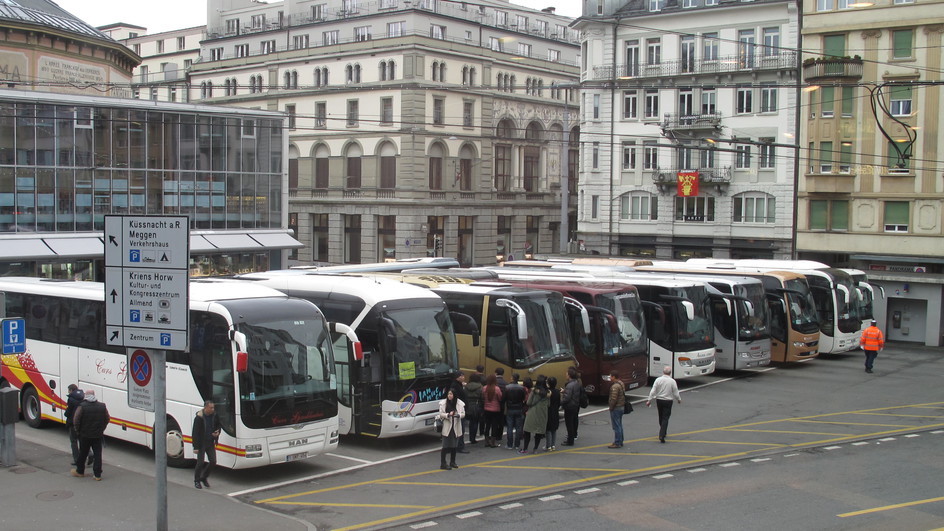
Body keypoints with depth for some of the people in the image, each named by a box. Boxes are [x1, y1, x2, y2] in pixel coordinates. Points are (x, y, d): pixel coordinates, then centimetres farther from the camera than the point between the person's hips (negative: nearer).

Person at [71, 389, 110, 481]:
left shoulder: (82, 406, -12)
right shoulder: (102, 406, -1)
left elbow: (76, 420, -13)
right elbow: (107, 419, 6)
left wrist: (78, 430, 2)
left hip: (84, 435, -2)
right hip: (98, 435, 2)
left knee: (83, 454, 14)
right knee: (97, 454, 5)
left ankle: (80, 471, 29)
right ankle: (97, 475, 2)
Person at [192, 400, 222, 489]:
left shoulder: (215, 416, -2)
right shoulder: (199, 418, -17)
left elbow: (218, 426, 17)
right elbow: (195, 433, -14)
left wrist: (217, 432, -7)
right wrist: (195, 447, -17)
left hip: (210, 443, 5)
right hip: (201, 444, -5)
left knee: (213, 461, 2)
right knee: (200, 462, -1)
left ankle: (204, 477, 23)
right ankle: (196, 481, 18)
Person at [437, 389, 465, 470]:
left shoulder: (460, 403, 0)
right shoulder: (443, 403, -3)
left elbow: (463, 413, 2)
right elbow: (441, 414, -3)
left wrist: (458, 415, -19)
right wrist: (448, 415, -21)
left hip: (456, 427, 3)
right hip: (447, 427, -2)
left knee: (454, 446, 13)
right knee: (445, 446, -5)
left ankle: (452, 462, 26)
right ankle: (443, 464, -2)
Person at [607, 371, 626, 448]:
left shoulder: (615, 386, -20)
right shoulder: (621, 383, 12)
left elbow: (614, 399, -24)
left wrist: (611, 408, -14)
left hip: (616, 408, -10)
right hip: (621, 407, 10)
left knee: (616, 426, -6)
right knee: (619, 425, 16)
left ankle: (617, 443, -4)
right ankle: (620, 442, 22)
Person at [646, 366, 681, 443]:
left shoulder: (658, 380, -7)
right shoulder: (672, 381, -11)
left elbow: (653, 391, -8)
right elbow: (676, 393, -5)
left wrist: (649, 400, -2)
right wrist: (679, 399, 13)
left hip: (659, 401, 3)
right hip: (668, 401, -3)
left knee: (661, 417, 19)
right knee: (665, 418, -2)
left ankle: (663, 433, 33)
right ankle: (661, 436, -15)